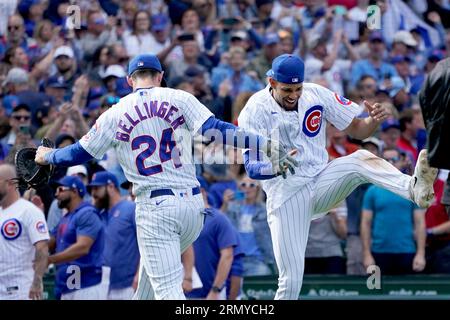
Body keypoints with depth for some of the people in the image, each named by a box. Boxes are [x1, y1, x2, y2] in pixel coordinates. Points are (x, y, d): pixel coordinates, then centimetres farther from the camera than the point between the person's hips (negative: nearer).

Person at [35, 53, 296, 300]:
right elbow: (213, 129, -9)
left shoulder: (114, 114, 5)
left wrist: (47, 156, 33)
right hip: (193, 204, 3)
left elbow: (80, 154, 12)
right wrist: (267, 145, -13)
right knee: (153, 267, 26)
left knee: (168, 288, -7)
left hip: (154, 208, -3)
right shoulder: (178, 99, 5)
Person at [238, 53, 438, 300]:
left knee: (362, 159, -28)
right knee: (291, 281, -9)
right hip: (285, 196, -2)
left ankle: (415, 188, -55)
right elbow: (251, 168, -19)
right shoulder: (254, 111, -12)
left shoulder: (317, 95, -2)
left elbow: (357, 130, 3)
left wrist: (374, 120, -21)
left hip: (321, 182, 2)